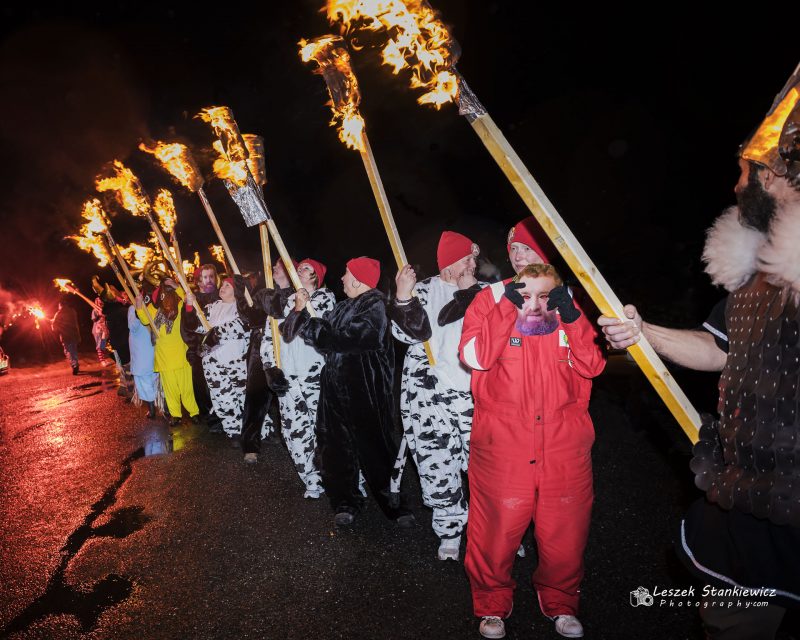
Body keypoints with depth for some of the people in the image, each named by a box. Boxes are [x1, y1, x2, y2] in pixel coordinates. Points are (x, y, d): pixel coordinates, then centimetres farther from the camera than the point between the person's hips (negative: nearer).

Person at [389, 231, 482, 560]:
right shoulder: (424, 290, 7)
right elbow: (410, 333, -6)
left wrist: (470, 292, -6)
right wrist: (403, 296, -19)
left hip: (473, 393, 1)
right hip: (428, 393, -1)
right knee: (437, 466, 4)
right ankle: (449, 531, 22)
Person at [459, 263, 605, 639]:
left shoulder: (571, 320, 7)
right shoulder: (491, 309, -2)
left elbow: (592, 365, -8)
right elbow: (475, 357, -20)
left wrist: (570, 316, -16)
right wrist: (507, 307, -20)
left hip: (564, 455, 3)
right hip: (501, 451, -2)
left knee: (565, 534, 13)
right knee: (496, 533, 6)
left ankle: (561, 603, 40)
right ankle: (492, 605, 32)